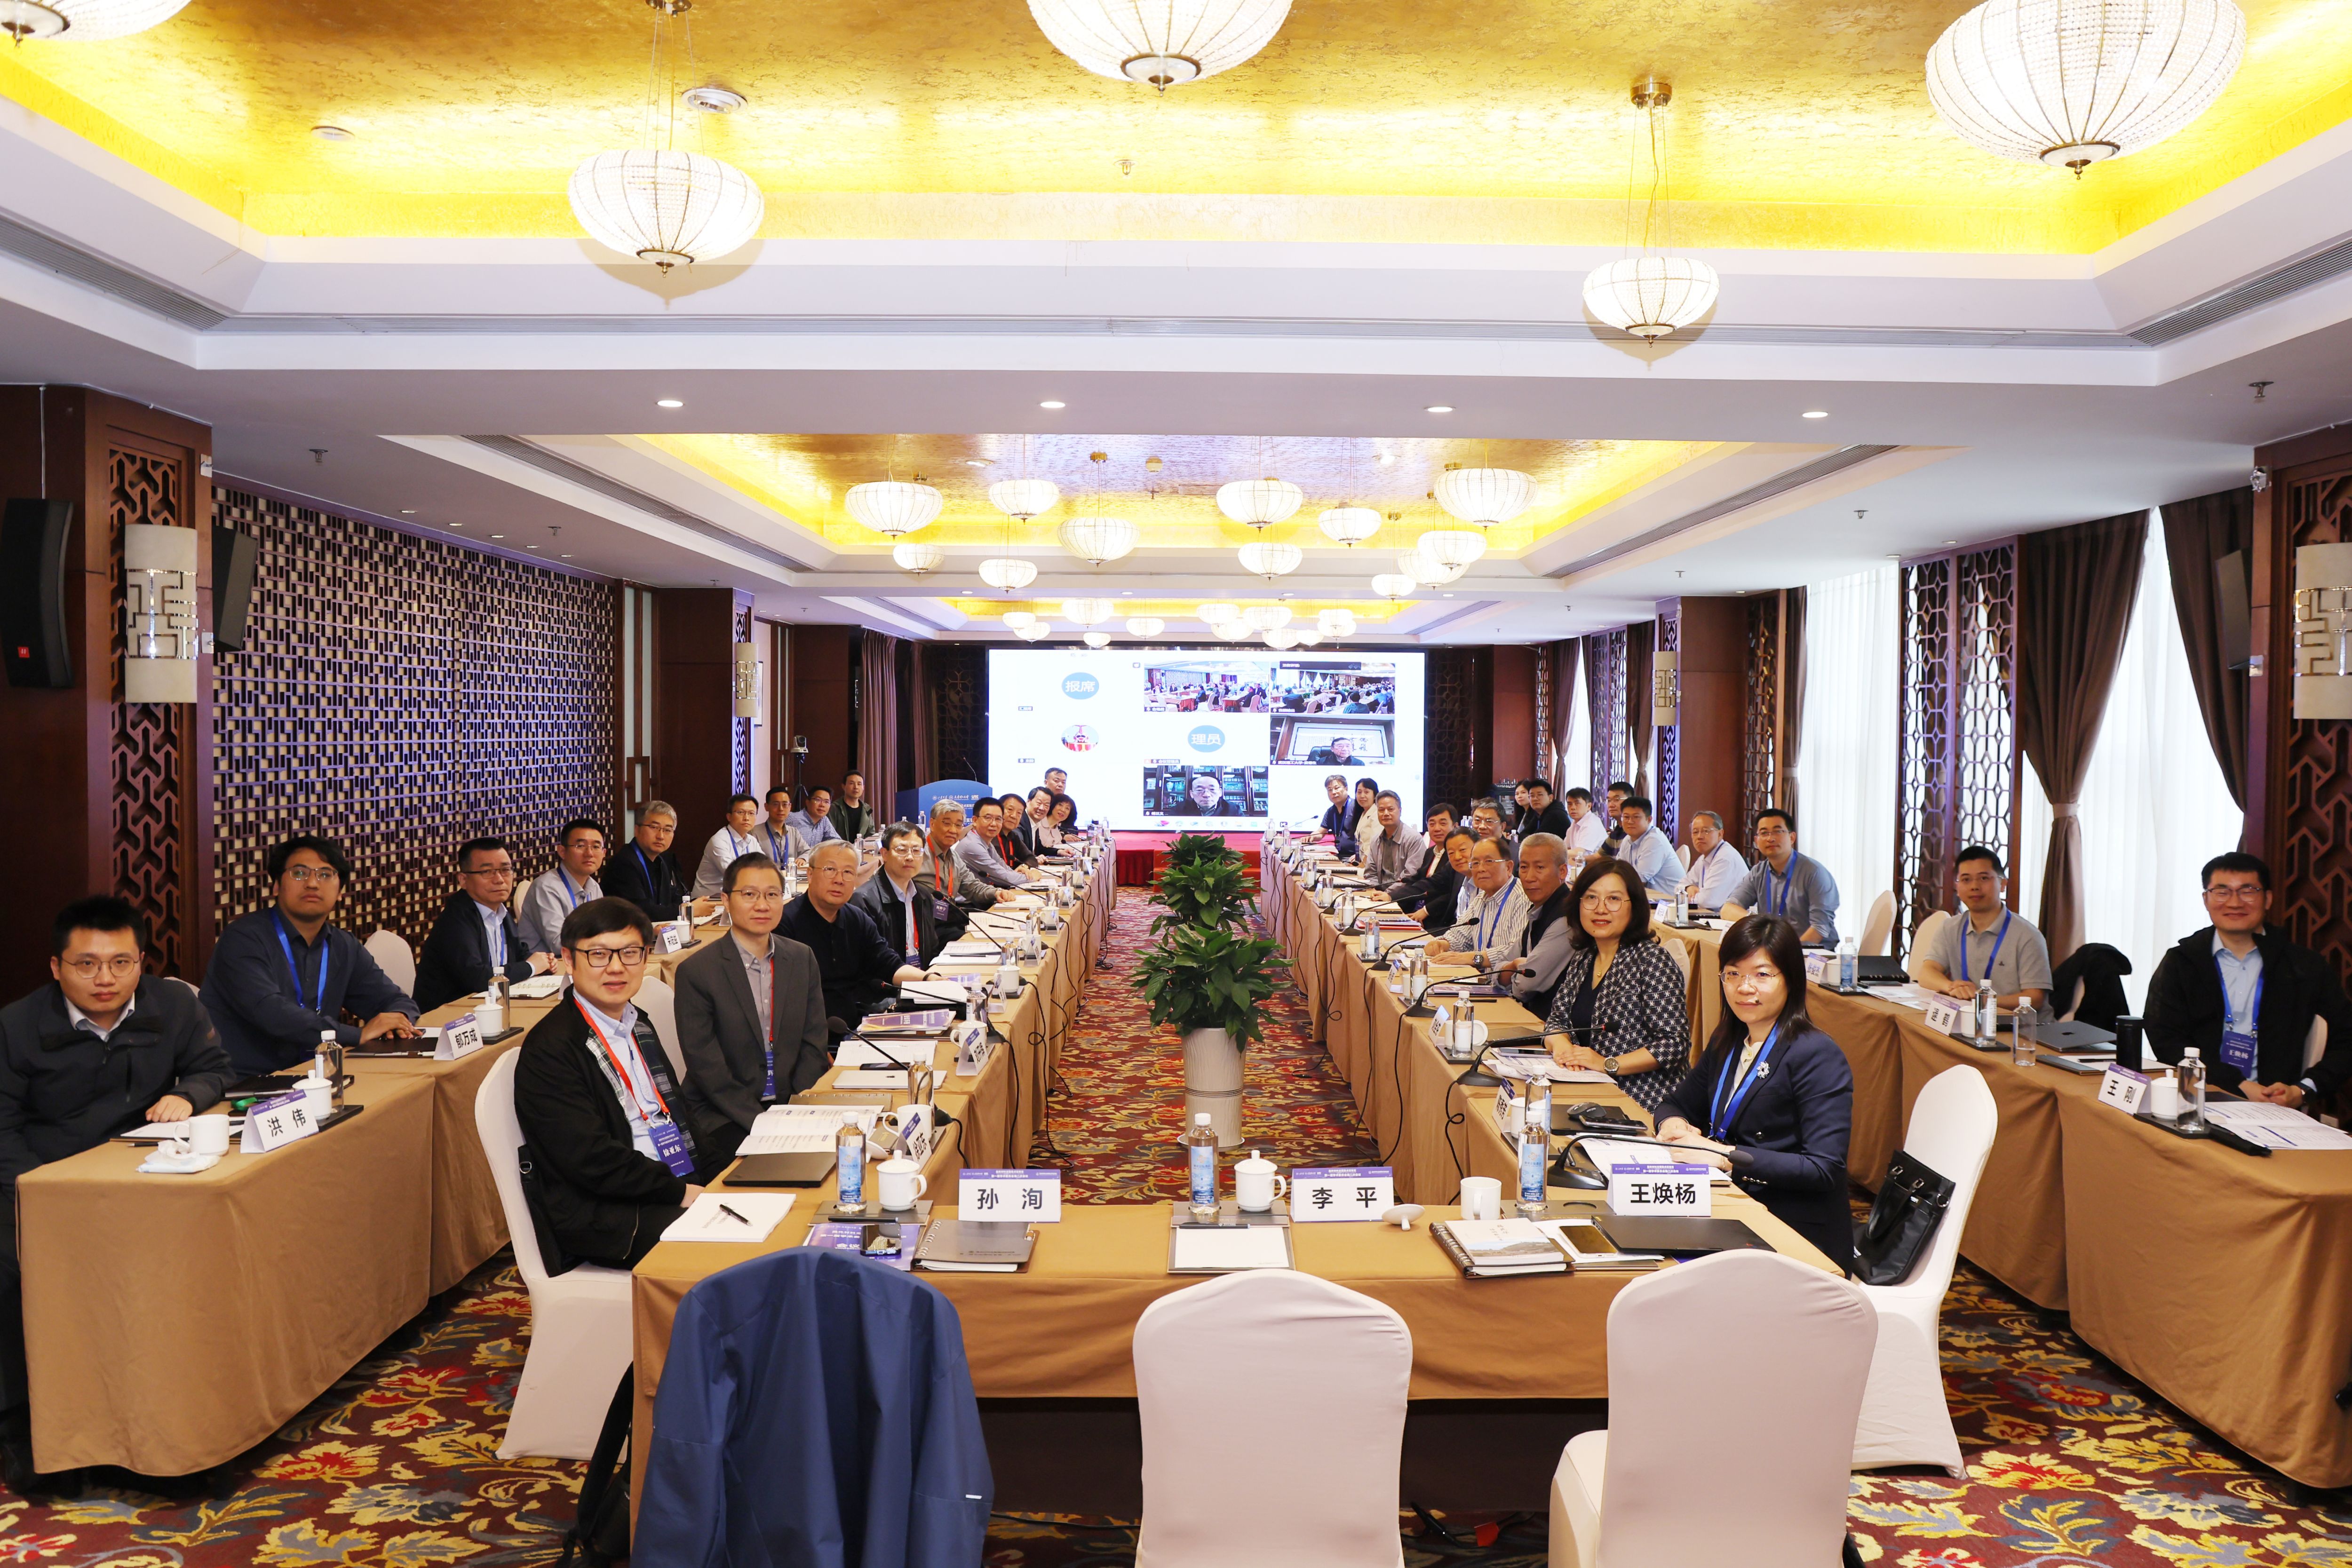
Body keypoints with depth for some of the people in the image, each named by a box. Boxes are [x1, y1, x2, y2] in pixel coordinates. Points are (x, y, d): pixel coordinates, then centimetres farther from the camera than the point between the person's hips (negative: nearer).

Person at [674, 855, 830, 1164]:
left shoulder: (802, 959, 9)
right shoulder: (696, 971, -7)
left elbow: (815, 1043, 7)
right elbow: (705, 1064, -10)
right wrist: (759, 1121, -19)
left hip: (793, 1104, 5)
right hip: (722, 1113, -5)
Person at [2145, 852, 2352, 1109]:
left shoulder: (2307, 967, 12)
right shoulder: (2180, 963, 8)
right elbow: (2165, 1041, -1)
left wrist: (2303, 1091, -6)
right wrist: (2241, 1087, -12)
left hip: (2278, 1110, 0)